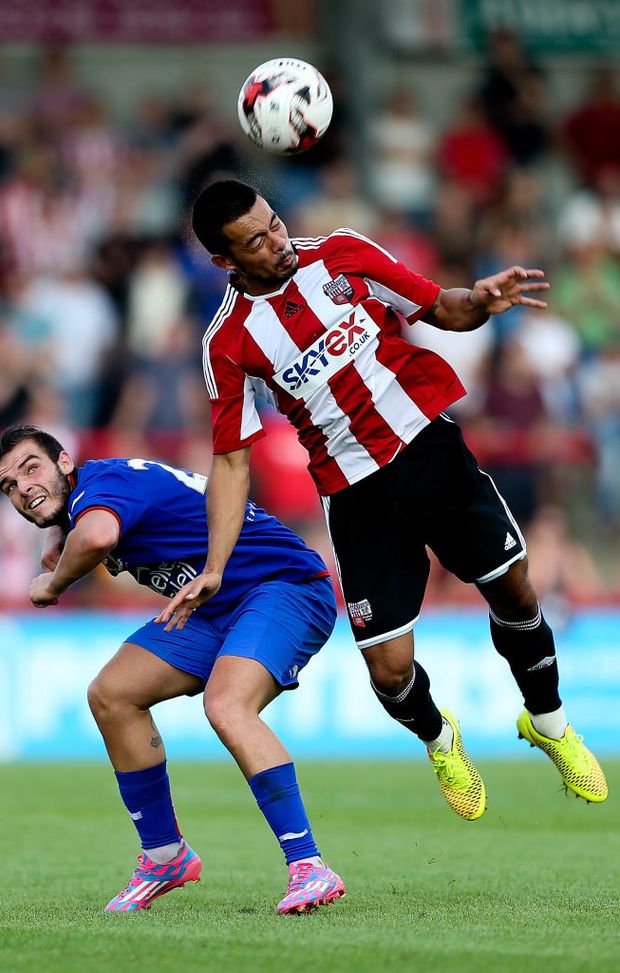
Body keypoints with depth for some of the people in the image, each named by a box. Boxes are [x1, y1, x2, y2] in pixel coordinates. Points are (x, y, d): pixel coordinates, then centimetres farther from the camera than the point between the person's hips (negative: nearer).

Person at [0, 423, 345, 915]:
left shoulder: (100, 480, -19)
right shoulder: (79, 503, 11)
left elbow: (96, 536, -44)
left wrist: (53, 584, -24)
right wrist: (60, 545, 17)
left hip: (287, 584, -10)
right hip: (217, 610, 10)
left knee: (226, 706, -34)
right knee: (111, 695, 3)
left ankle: (309, 867, -37)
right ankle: (164, 856, 14)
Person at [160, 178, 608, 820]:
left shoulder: (341, 254, -2)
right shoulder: (229, 343, -7)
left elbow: (441, 309, 5)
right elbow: (232, 461, -4)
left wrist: (479, 302, -19)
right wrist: (214, 568, -13)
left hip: (430, 446, 2)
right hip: (355, 494, -1)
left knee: (514, 596, 2)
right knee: (389, 670, -7)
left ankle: (548, 724, 31)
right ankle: (438, 739, 28)